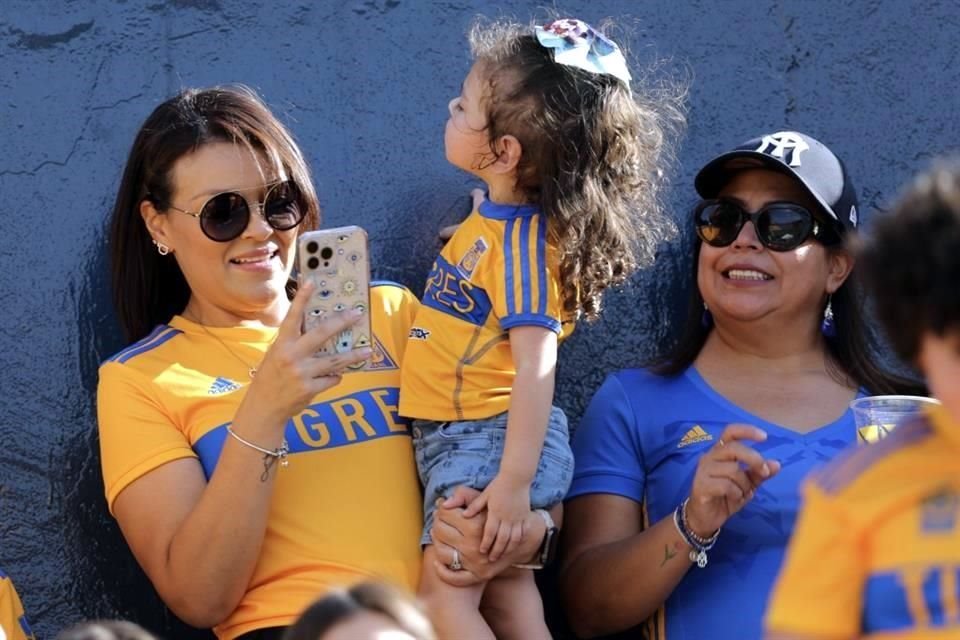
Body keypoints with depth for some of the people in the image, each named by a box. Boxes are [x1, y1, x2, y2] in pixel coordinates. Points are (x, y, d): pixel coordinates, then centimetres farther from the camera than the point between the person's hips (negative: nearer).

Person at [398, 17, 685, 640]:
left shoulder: (523, 240, -19)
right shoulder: (494, 215, 8)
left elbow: (536, 367, -24)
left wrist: (514, 481, -28)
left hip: (494, 441, -9)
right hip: (462, 440, 9)